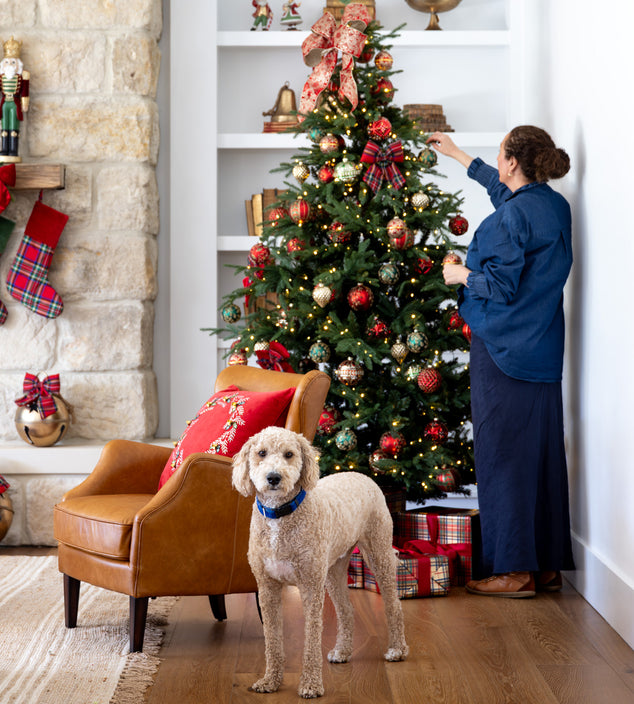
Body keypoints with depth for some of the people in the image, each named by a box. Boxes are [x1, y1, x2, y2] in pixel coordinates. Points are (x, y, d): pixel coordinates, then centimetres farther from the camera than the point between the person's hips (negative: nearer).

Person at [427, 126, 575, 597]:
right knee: (543, 451, 11)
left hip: (503, 350, -8)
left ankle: (514, 570, 0)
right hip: (544, 351, 8)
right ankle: (549, 565, 18)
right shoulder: (556, 206, 11)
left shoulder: (512, 216, -16)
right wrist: (458, 155, 39)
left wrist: (462, 275, 0)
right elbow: (503, 186, 29)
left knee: (504, 454, -3)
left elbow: (502, 286, -18)